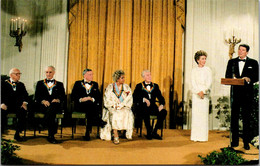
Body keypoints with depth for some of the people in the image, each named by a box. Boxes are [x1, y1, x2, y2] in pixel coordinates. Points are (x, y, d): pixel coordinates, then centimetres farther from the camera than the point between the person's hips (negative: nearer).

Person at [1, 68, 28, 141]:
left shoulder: (21, 84, 21)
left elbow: (25, 95, 8)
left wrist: (24, 103, -13)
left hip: (17, 105, 2)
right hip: (6, 105, -2)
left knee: (23, 111, -30)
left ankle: (17, 134, -19)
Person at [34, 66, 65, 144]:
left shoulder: (59, 84, 25)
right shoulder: (40, 83, 25)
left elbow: (63, 96, 11)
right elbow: (36, 96, 11)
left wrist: (58, 100, -13)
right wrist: (43, 101, -10)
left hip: (55, 105, 0)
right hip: (43, 105, 0)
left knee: (52, 107, -39)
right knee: (50, 113, -38)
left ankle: (50, 135, -35)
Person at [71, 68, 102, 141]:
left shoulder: (95, 84, 21)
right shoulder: (78, 83, 14)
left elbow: (99, 97, 10)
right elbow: (73, 96, 4)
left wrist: (92, 99, -10)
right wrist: (81, 99, -14)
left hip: (93, 105, 2)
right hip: (80, 106, -2)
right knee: (89, 107, -34)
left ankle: (87, 133, -28)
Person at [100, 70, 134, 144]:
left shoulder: (126, 87, 11)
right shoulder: (110, 87, 6)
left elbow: (129, 99, 3)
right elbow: (107, 100, 1)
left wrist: (121, 105, -13)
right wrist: (115, 105, -15)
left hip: (124, 107, 2)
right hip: (112, 107, -1)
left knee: (128, 114, -31)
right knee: (114, 114, -34)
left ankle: (129, 134, -20)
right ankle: (115, 136, -36)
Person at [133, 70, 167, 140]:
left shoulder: (155, 86, 18)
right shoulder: (139, 86, 8)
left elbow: (160, 97, 12)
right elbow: (134, 98, -4)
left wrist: (161, 105, -8)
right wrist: (144, 99, -17)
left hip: (153, 107, 4)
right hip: (142, 107, -4)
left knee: (164, 112, -23)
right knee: (146, 112, -37)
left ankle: (154, 132, -13)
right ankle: (149, 132, -18)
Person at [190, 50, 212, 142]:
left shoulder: (208, 70, 8)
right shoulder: (194, 70, 8)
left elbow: (209, 82, 1)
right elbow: (193, 83, 1)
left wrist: (203, 91, -11)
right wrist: (198, 92, -11)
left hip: (205, 94, 0)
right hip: (196, 93, 0)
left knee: (204, 113, -4)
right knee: (195, 113, -3)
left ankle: (203, 136, 0)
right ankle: (195, 136, 1)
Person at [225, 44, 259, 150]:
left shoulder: (253, 63, 8)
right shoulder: (231, 62, 13)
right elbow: (227, 76, 11)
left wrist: (249, 79, -16)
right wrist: (232, 79, -10)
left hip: (247, 93, -2)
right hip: (235, 92, 2)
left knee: (246, 118, 1)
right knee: (234, 117, 5)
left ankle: (246, 142, 9)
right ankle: (234, 141, 15)